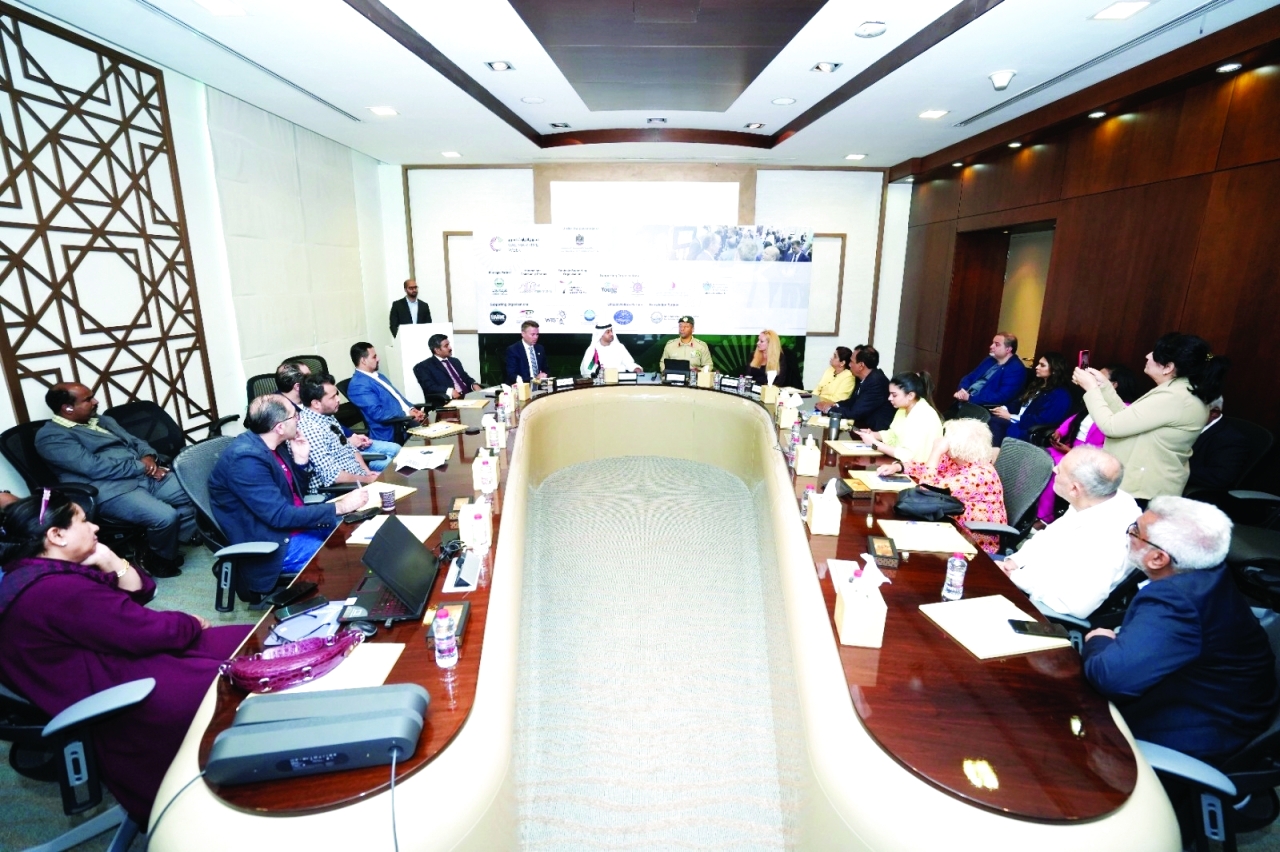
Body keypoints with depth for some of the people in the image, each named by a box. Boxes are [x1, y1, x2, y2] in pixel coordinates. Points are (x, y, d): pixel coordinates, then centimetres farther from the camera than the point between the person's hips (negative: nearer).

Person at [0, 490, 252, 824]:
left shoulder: (35, 574, 9)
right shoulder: (57, 589, -25)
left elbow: (140, 594, 10)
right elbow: (146, 630, -22)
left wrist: (110, 562, -6)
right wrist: (192, 624, -4)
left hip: (108, 663, 10)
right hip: (115, 694, -10)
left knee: (250, 641, 4)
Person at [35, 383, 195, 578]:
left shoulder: (103, 420, 22)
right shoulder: (50, 436, -3)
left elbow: (135, 441, 21)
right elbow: (94, 467, -15)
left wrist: (149, 458, -3)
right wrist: (140, 466, -12)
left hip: (145, 476, 8)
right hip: (111, 490, -8)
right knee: (165, 517, -29)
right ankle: (160, 560, 1)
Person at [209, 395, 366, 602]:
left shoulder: (268, 445, 1)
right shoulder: (246, 458, -25)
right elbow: (280, 516, -27)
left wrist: (301, 460, -4)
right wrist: (339, 507, -24)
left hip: (293, 522, 9)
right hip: (272, 544, -9)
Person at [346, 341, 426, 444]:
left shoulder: (378, 376, 20)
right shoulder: (358, 385, -10)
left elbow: (398, 396, 22)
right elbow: (377, 413, -18)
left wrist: (412, 409, 2)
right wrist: (406, 413, -15)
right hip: (391, 432, -9)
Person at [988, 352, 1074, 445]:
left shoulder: (1060, 395, -5)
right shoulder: (1038, 385, 23)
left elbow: (1041, 421, -15)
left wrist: (1010, 417, -15)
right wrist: (1005, 409, -2)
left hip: (1030, 432, -8)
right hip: (1018, 423, 8)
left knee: (994, 421, -33)